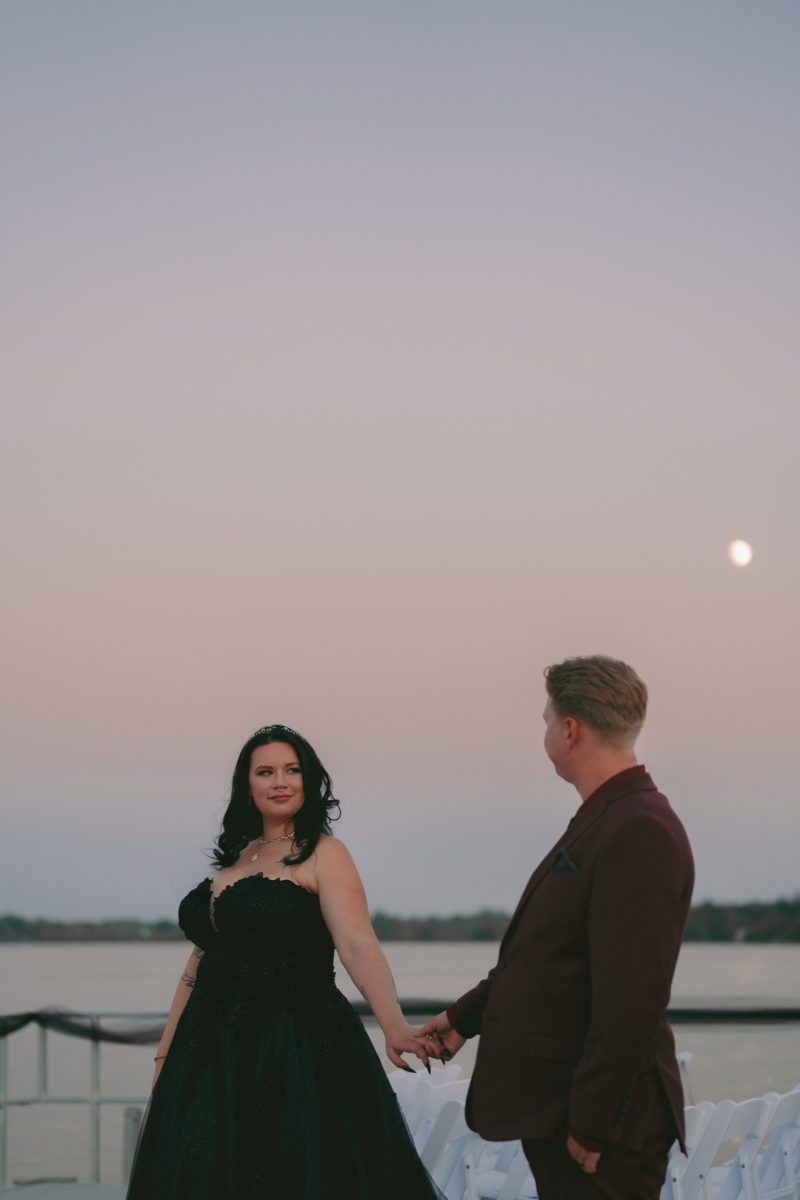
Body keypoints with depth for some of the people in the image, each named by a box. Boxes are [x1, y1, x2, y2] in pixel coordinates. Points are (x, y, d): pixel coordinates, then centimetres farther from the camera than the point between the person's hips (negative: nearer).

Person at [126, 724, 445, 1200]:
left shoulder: (323, 854, -6)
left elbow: (359, 945, -20)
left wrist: (394, 1026, -36)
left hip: (296, 1053, -6)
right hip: (215, 1055, 6)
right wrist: (166, 1054, 15)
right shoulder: (235, 857, 13)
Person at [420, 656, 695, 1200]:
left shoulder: (640, 833, -19)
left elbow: (630, 998, -24)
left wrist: (590, 1124, -22)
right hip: (555, 1098, 9)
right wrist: (465, 1016, 26)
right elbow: (541, 952, 22)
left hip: (598, 1114, -9)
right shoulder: (604, 821, 13)